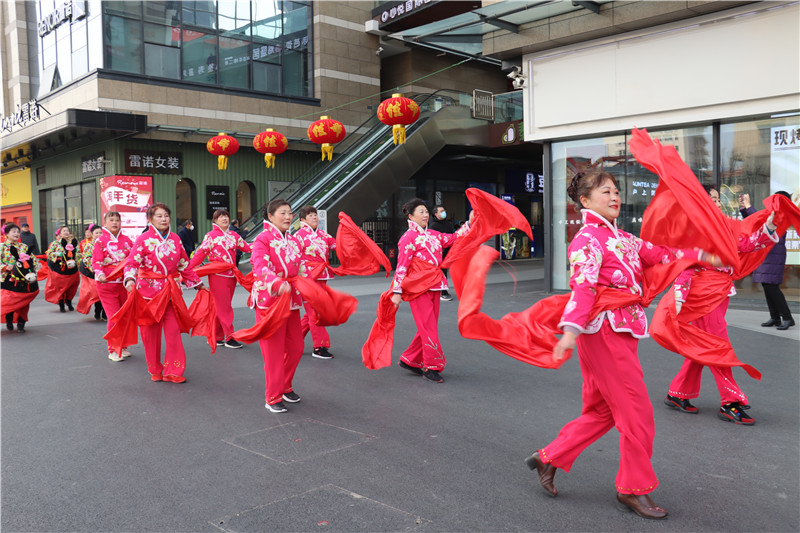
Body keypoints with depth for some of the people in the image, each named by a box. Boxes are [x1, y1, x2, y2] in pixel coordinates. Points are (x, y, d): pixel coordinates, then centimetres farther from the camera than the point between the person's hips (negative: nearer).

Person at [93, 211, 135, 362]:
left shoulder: (126, 240, 8)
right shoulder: (100, 241, -2)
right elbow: (96, 262, -6)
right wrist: (100, 275, -23)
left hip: (124, 283, 4)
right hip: (107, 283, -4)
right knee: (114, 317, -7)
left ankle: (123, 347, 25)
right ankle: (113, 350, 6)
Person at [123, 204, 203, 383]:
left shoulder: (175, 239, 9)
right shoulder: (144, 239, -4)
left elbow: (184, 265, 17)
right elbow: (132, 262, -13)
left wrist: (196, 283, 21)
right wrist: (130, 279, -31)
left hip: (171, 290, 3)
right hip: (149, 290, -3)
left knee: (173, 330, -2)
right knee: (150, 332, 5)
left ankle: (172, 371, 8)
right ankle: (155, 370, 21)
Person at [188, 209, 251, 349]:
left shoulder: (234, 235, 12)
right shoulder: (211, 236, -3)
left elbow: (248, 248, 12)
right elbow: (200, 253, -8)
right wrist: (188, 267, -15)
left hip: (231, 275, 5)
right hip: (217, 275, -5)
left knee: (222, 307, 11)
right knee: (224, 307, -4)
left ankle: (217, 337, 19)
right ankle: (229, 338, 1)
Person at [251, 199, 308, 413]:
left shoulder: (293, 241, 13)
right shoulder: (263, 239, -10)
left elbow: (301, 270, 18)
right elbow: (261, 268, -25)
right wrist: (278, 283, -42)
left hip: (291, 300, 7)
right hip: (269, 300, -7)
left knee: (296, 347, 11)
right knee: (274, 350, -1)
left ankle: (286, 387, 32)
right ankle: (273, 398, 12)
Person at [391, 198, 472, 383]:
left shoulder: (433, 235, 14)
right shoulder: (408, 238, -9)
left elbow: (453, 239, 19)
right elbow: (401, 267, -13)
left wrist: (469, 223, 12)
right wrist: (397, 292, -16)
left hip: (435, 287, 8)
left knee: (428, 328, 12)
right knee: (428, 328, -6)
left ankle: (409, 360, 25)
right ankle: (431, 367, 5)